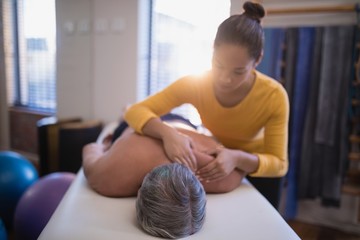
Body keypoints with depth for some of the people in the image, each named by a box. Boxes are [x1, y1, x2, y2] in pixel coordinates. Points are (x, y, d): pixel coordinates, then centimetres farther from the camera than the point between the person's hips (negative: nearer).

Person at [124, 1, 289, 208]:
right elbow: (136, 112, -30)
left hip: (258, 169, 0)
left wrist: (238, 158, -47)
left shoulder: (274, 95, -32)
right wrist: (167, 133, -50)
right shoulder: (195, 84, -30)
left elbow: (279, 164, -27)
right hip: (212, 164, 1)